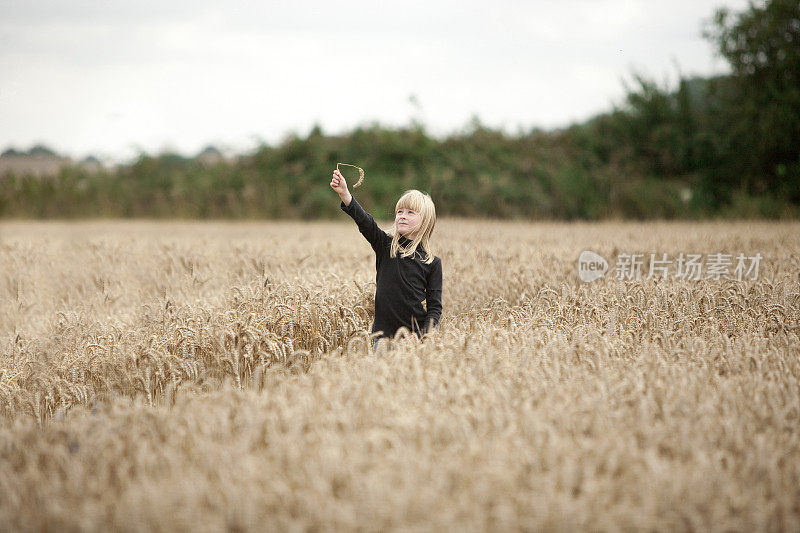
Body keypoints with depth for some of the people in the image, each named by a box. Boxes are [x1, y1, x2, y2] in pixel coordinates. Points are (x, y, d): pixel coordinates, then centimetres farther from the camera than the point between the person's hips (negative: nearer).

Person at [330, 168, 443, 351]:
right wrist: (344, 194, -29)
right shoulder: (386, 245, 3)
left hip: (417, 334, -1)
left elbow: (435, 306, 0)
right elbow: (364, 221, -13)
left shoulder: (432, 262, 2)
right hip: (384, 334, 1)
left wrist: (425, 336, -16)